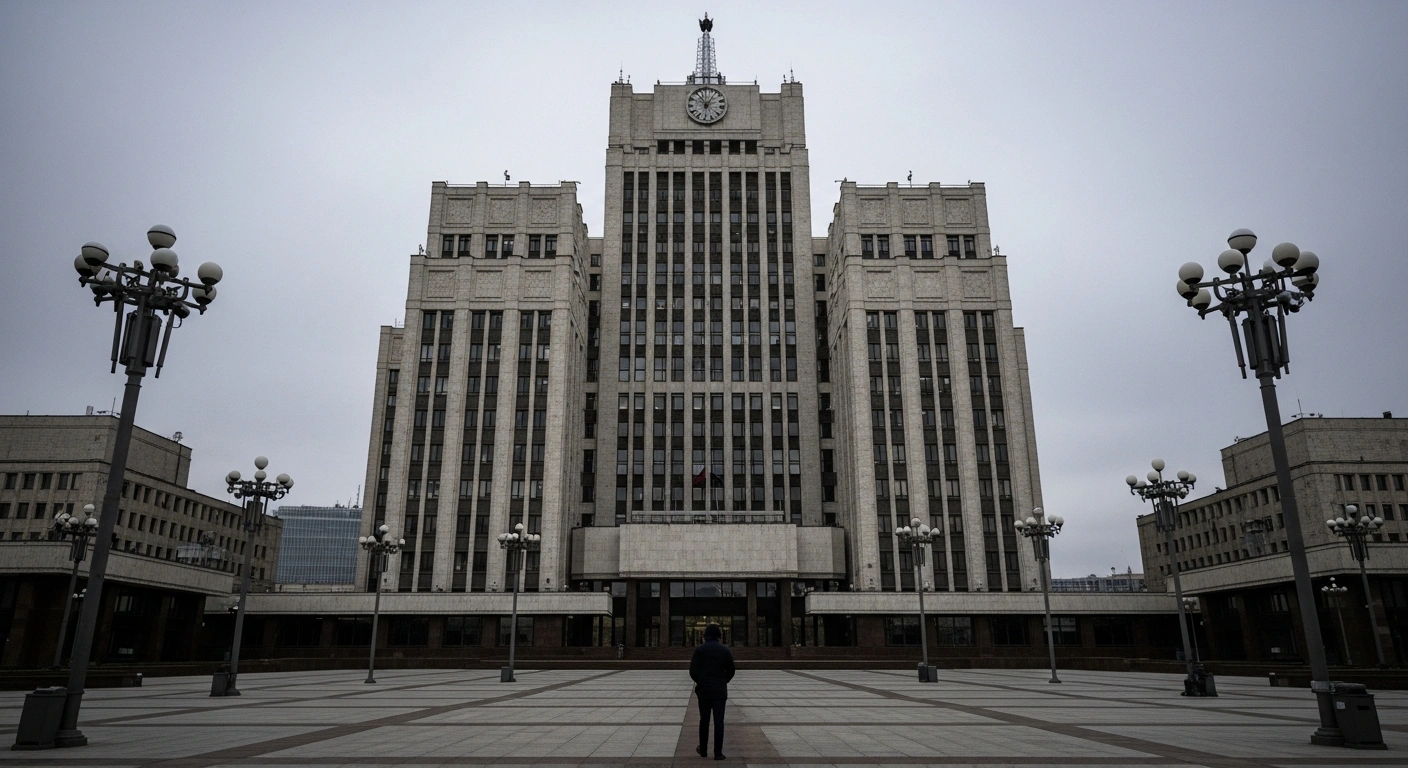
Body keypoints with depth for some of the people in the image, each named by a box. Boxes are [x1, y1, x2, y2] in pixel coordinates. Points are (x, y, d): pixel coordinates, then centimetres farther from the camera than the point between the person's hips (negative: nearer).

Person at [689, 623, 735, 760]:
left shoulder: (699, 649, -4)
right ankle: (718, 753, -1)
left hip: (704, 690, 0)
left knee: (704, 720, 13)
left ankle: (703, 750, 22)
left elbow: (693, 671, -7)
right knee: (719, 721, 1)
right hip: (720, 691, 0)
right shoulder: (725, 649, -1)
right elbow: (731, 671, 1)